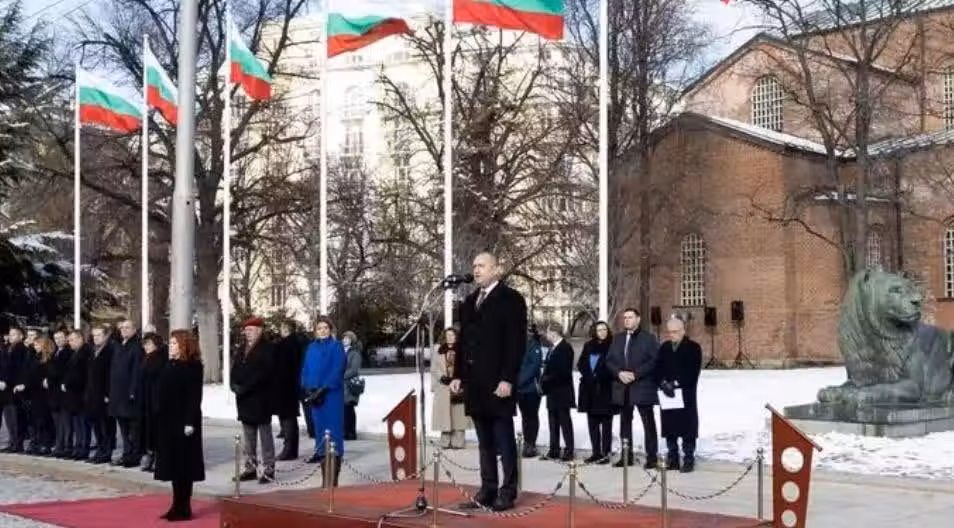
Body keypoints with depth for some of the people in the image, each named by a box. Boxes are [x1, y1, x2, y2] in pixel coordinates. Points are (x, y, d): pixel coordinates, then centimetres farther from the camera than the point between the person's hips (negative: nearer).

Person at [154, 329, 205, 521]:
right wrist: (160, 417, 11)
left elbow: (195, 397, -15)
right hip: (168, 421, 8)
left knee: (183, 464, -3)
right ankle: (177, 505, 16)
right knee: (173, 463, 10)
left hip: (183, 421, -8)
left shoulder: (193, 366, -10)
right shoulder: (169, 365, 14)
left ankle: (184, 508, 2)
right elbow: (163, 392, 14)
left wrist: (190, 422, -20)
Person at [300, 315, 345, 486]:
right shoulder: (311, 348, 13)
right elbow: (305, 371, 11)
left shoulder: (336, 347, -2)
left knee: (332, 431, -6)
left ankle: (333, 478, -6)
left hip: (332, 395, -5)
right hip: (315, 395, 5)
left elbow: (337, 371, -11)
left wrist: (322, 390, -17)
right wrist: (308, 389, -6)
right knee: (320, 429, 7)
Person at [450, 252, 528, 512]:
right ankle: (487, 491, 12)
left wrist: (508, 378, -17)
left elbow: (517, 342, -11)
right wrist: (459, 375, 10)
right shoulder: (469, 302, 17)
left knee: (505, 441, -1)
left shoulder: (511, 299, -4)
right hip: (475, 382, 7)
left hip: (498, 382, -7)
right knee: (484, 442, 9)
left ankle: (508, 492, 4)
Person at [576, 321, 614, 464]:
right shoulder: (589, 346, 11)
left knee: (606, 423, -3)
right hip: (590, 389, 5)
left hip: (605, 390, -5)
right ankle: (596, 452, 15)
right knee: (592, 423, 8)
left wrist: (600, 376, -11)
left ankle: (605, 453, -2)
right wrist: (588, 375, -2)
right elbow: (581, 364, 13)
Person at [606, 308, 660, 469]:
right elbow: (609, 360, 10)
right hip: (622, 388, 5)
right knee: (625, 423, 9)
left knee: (648, 423, -3)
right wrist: (619, 373, -9)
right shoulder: (617, 338, 14)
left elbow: (654, 360, -10)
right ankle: (626, 456, 14)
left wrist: (635, 374, -17)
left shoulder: (648, 338, -1)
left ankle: (652, 457, 0)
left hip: (643, 387, -5)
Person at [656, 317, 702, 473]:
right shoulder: (664, 348, 14)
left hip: (686, 395, -4)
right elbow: (658, 369, 7)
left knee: (687, 429, -3)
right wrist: (664, 383, -12)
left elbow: (693, 372, -10)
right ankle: (672, 459, 15)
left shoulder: (693, 348, -1)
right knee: (669, 428, 7)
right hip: (667, 395, 4)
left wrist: (675, 384, -17)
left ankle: (688, 460, 2)